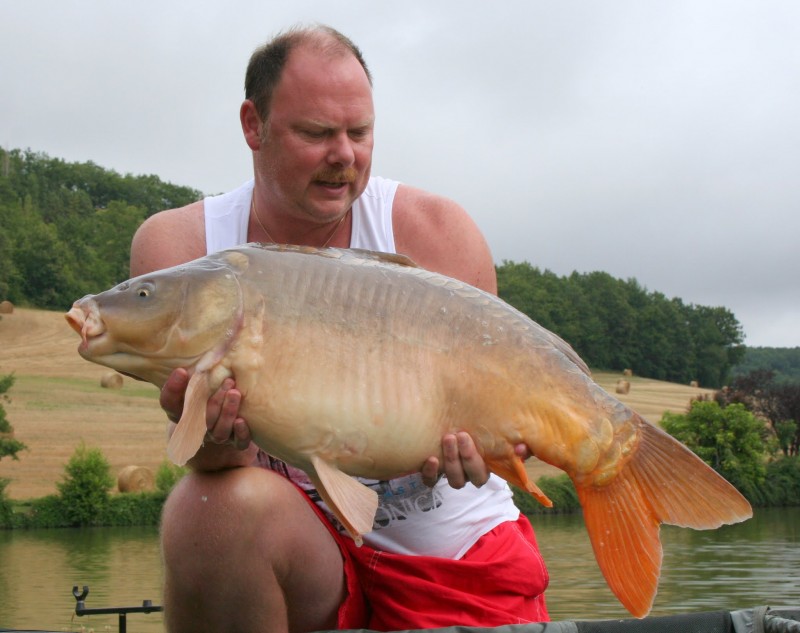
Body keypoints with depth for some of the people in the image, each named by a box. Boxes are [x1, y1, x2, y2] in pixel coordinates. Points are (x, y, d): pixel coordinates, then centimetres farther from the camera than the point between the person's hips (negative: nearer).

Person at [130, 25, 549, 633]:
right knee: (219, 503, -31)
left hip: (453, 542, -1)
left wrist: (467, 442, -31)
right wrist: (214, 443, -37)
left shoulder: (434, 229, -9)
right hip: (300, 525, 1)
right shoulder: (179, 246, -8)